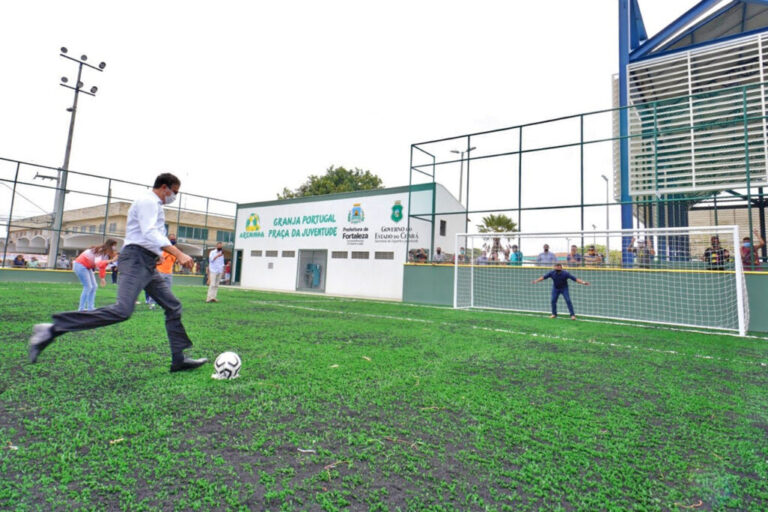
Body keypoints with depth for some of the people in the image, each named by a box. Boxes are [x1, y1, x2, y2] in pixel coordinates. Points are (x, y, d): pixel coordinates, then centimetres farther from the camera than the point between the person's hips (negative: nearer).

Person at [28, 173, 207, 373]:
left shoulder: (154, 204, 24)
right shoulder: (147, 200, -6)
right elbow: (150, 233, -21)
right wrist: (178, 254, -30)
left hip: (148, 264, 11)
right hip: (137, 259, -10)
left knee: (173, 307, 5)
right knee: (122, 310, -24)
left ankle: (179, 359, 6)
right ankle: (52, 330, -14)